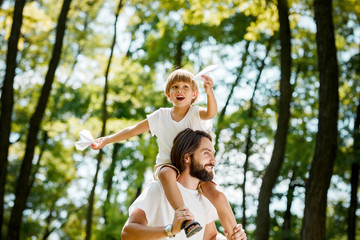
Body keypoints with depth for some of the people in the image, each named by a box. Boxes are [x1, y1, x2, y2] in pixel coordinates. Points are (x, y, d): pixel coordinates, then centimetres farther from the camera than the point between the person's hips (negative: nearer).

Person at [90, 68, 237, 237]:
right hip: (167, 165, 1)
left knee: (218, 196, -26)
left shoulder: (195, 114, 0)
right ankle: (187, 220, -50)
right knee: (167, 174, -38)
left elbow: (211, 113, -23)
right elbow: (134, 130, 13)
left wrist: (209, 92, -44)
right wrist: (107, 140, 7)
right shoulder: (161, 116, 8)